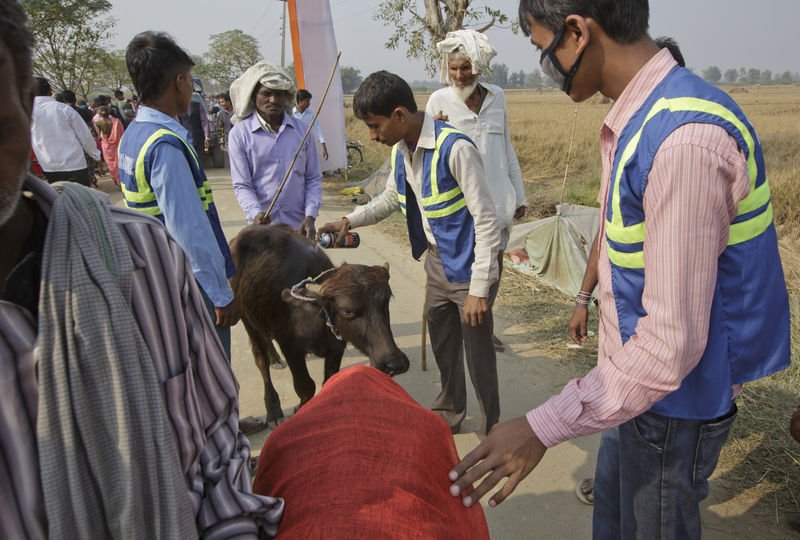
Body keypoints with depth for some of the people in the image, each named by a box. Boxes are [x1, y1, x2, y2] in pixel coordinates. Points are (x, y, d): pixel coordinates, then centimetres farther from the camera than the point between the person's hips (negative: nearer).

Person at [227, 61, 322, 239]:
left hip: (299, 226, 2)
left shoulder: (301, 130, 6)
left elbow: (313, 178, 6)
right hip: (262, 228, -2)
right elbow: (242, 185, -4)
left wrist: (310, 216, -8)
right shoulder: (239, 134, -2)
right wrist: (256, 214, -23)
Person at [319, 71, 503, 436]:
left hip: (468, 267, -8)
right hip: (437, 262, 8)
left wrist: (479, 289, -22)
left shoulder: (455, 148, -24)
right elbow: (391, 198, 20)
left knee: (478, 354, 2)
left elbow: (486, 221, -22)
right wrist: (350, 221, 6)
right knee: (442, 344, 20)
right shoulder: (400, 151, 1)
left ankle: (492, 431, 24)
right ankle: (450, 413, 43)